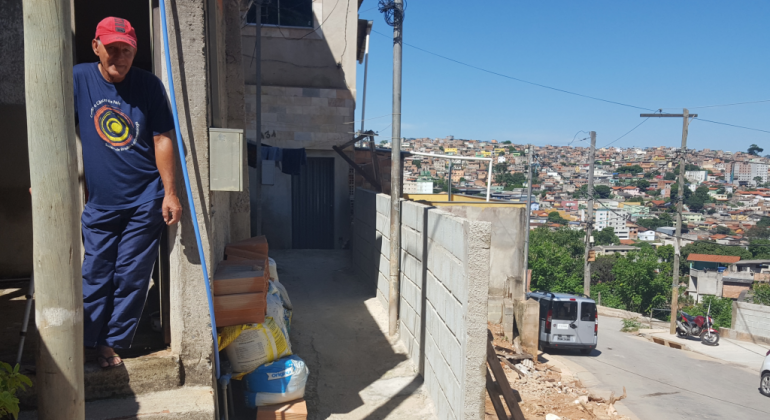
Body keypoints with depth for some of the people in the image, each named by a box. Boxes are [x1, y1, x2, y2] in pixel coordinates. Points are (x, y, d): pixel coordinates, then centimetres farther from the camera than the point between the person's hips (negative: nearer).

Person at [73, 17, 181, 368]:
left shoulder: (149, 85, -2)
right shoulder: (78, 79, -1)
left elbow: (161, 140, -2)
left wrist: (169, 193, -5)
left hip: (145, 199, -1)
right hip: (99, 201, 1)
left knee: (132, 277, 5)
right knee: (95, 276, 8)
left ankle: (112, 343, 22)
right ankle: (86, 343, 26)